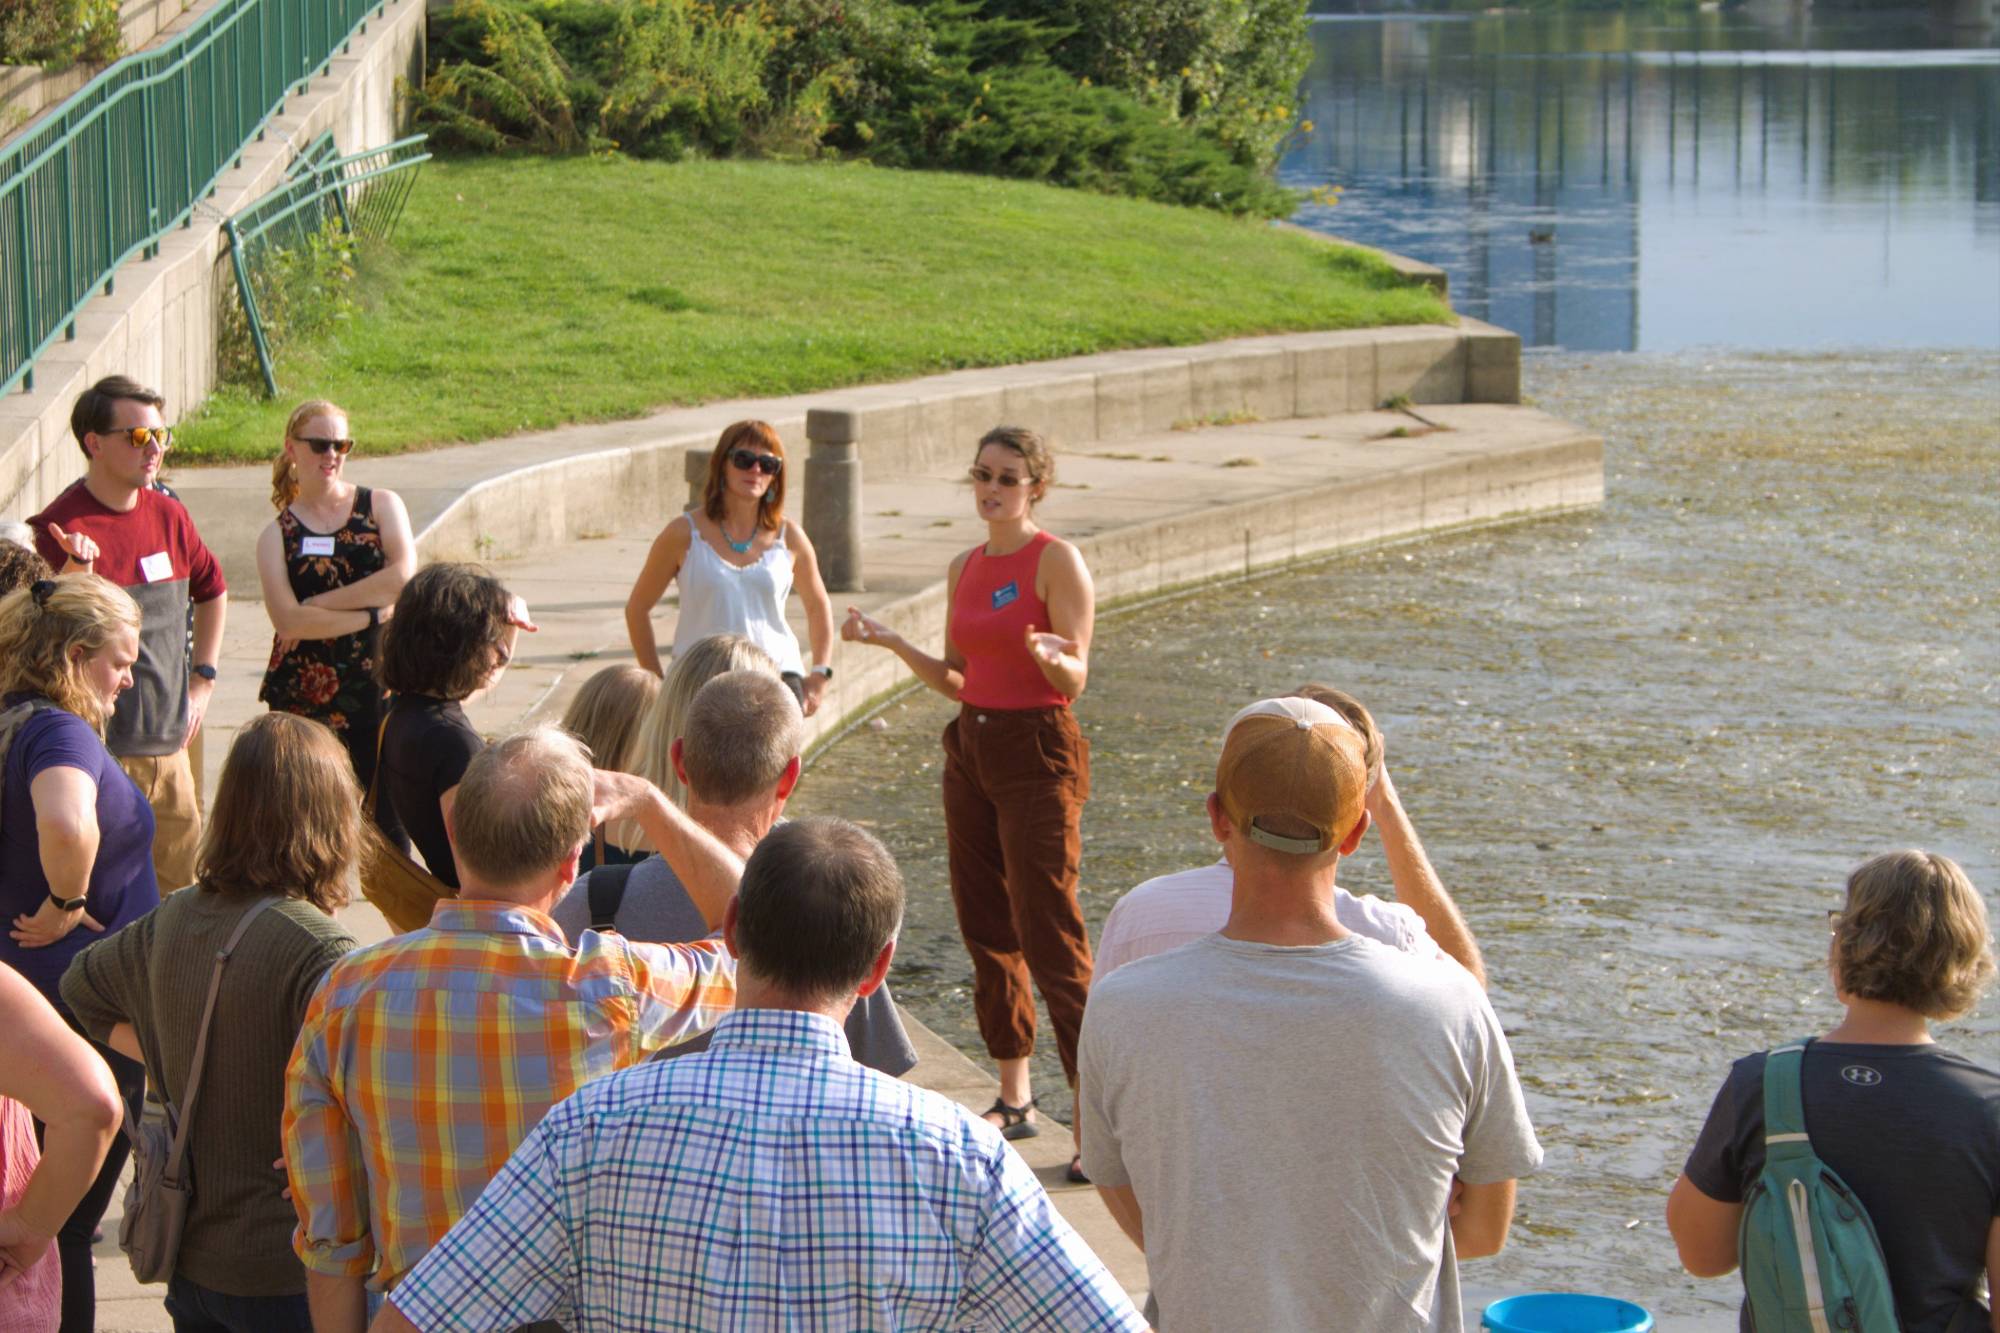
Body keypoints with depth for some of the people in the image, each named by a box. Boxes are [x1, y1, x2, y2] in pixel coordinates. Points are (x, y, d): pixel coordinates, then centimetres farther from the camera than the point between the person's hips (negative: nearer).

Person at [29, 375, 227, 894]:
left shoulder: (168, 514, 9)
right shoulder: (62, 526, -12)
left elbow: (212, 590, 27)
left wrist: (201, 680, 21)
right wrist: (78, 568, -35)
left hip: (169, 748, 7)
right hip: (100, 753, -7)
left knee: (181, 893, 12)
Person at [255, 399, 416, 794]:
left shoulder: (382, 506, 9)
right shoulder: (276, 535, 7)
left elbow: (403, 577, -9)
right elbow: (287, 620, -8)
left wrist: (320, 604, -7)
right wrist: (371, 616, -10)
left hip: (377, 689, 0)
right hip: (301, 698, 0)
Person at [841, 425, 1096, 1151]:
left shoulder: (1055, 561, -10)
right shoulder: (965, 569, 11)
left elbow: (1075, 679, -14)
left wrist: (1050, 658, -36)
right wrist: (890, 641, 5)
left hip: (1038, 753, -8)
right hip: (971, 750, 8)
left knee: (1048, 939, -10)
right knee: (986, 929, 12)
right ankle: (1013, 1098, 23)